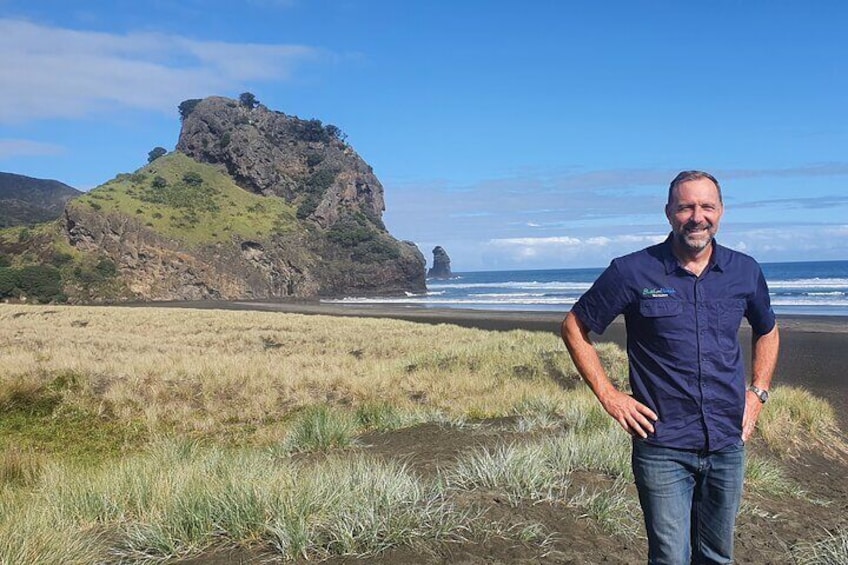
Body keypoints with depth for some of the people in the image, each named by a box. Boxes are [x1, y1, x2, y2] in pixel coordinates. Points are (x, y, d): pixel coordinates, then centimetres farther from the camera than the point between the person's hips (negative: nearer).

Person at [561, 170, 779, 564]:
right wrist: (608, 395, -7)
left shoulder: (746, 272, 3)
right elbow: (574, 328, -1)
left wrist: (758, 391, 9)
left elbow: (767, 331, 22)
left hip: (728, 444, 4)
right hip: (662, 447, -4)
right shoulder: (632, 272, -9)